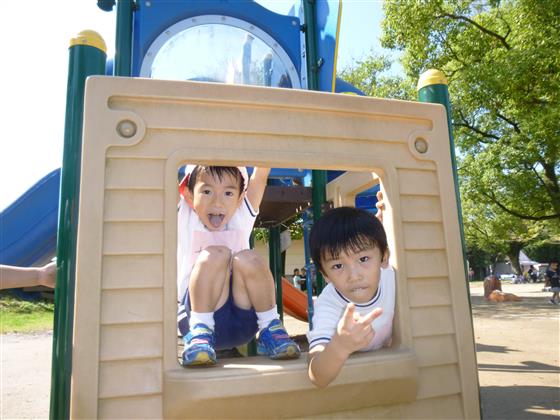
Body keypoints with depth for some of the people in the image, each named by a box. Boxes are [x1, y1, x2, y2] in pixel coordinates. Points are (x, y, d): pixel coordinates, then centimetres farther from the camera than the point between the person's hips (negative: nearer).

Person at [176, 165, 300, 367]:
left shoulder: (241, 218, 4)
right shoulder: (184, 219, 0)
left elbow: (261, 174, -4)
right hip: (198, 311, -2)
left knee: (247, 259, -26)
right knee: (215, 254, -26)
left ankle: (270, 329, -12)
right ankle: (200, 332, -19)